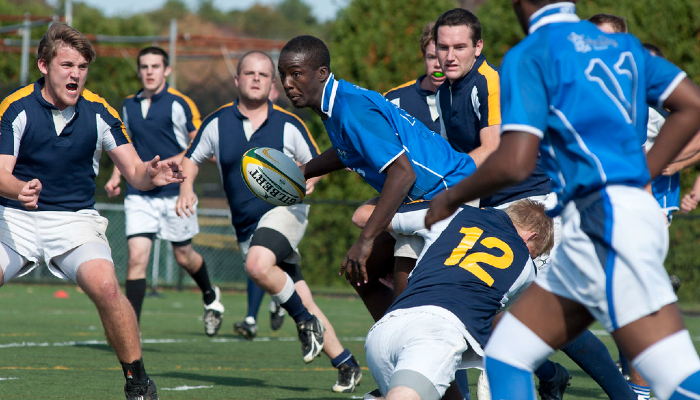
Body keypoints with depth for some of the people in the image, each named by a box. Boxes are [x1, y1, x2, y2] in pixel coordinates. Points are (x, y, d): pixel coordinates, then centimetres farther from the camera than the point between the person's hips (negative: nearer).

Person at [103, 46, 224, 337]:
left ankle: (210, 296, 43)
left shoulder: (179, 103, -6)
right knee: (136, 257, -11)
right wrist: (116, 176, 9)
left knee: (184, 257, 11)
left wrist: (171, 163, -18)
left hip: (175, 192, -3)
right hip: (139, 194, 3)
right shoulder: (129, 106, 9)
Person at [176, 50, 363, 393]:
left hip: (285, 209, -3)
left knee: (258, 265, -34)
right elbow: (192, 159, 15)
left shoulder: (289, 125, -2)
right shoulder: (217, 123, 3)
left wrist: (310, 179, -13)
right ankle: (346, 364, 11)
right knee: (301, 303, 1)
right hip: (247, 227, 4)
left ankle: (306, 321, -12)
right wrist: (186, 189, -3)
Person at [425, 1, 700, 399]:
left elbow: (515, 163, -14)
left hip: (604, 221, -8)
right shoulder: (622, 46, 17)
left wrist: (451, 198, 3)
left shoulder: (529, 56, -5)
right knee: (506, 354, 11)